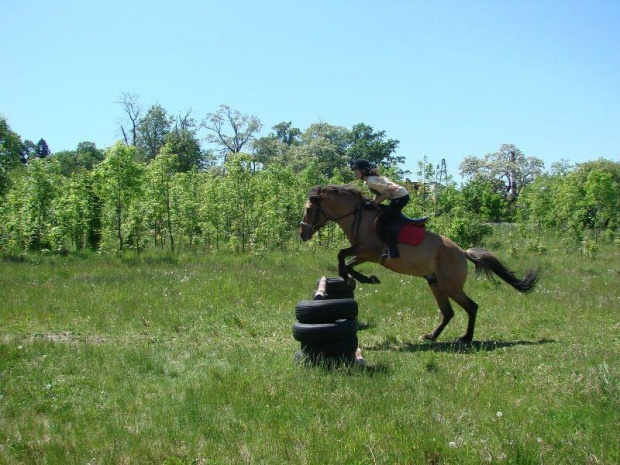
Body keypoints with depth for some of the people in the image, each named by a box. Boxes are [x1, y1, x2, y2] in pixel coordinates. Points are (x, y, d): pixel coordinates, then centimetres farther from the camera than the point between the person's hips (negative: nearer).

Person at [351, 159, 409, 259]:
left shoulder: (371, 181, -19)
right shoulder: (369, 179, 11)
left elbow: (387, 193, -23)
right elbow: (380, 193, 14)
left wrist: (375, 202, -18)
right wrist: (374, 202, 0)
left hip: (401, 197, -11)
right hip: (400, 196, 11)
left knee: (385, 219, -18)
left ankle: (392, 251, -23)